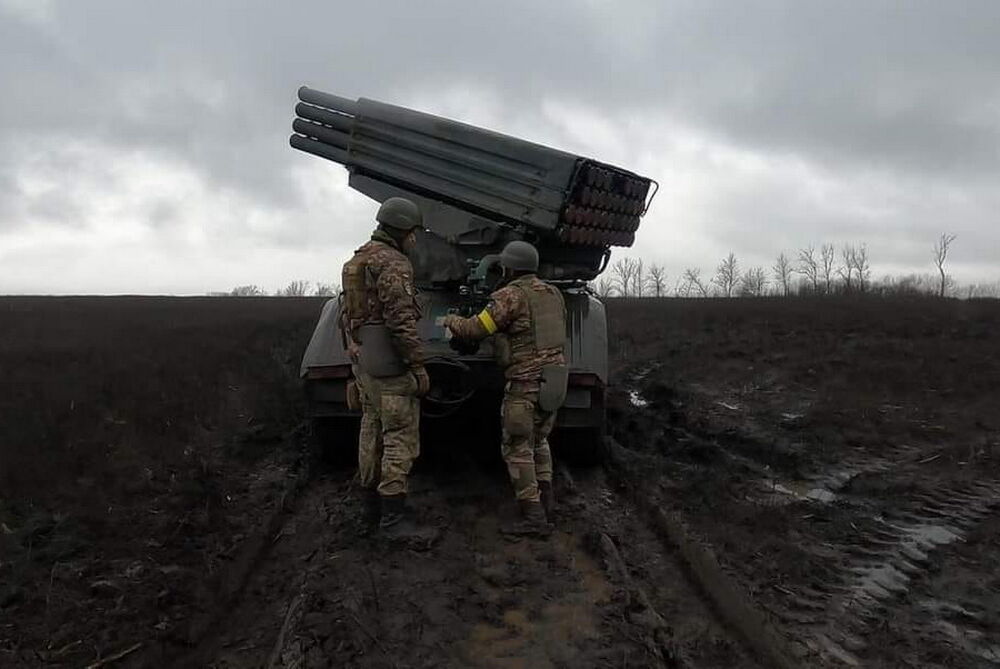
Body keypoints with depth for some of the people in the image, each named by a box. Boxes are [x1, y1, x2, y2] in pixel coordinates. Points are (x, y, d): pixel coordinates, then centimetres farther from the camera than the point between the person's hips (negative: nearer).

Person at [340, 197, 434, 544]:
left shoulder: (357, 261, 17)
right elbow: (401, 321, -21)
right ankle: (393, 515, -5)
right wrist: (418, 366, -17)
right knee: (400, 436, -7)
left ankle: (373, 506, 24)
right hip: (388, 363, -10)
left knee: (372, 431, 15)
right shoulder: (393, 263, -14)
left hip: (362, 359, 10)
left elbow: (346, 315, 21)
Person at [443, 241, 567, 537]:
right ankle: (546, 500, 19)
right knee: (539, 440, 23)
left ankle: (533, 517, 1)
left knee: (517, 448, 1)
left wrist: (451, 320, 10)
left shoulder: (510, 295, -11)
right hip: (556, 377, 8)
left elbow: (475, 329, -11)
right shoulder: (553, 293, 12)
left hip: (526, 382, -8)